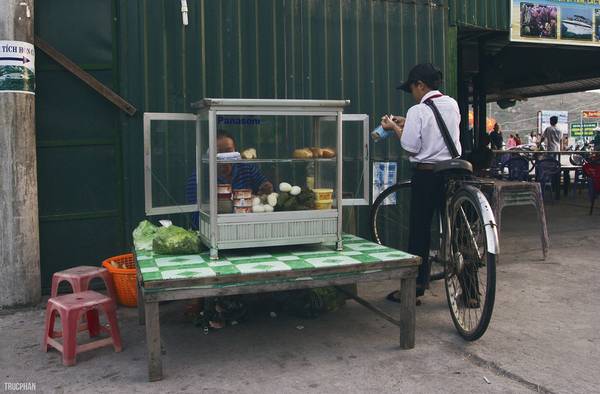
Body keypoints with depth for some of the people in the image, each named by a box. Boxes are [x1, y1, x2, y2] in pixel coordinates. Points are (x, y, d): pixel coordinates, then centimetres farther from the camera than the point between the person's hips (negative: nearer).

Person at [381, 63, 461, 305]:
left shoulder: (418, 111, -11)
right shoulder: (452, 105, 8)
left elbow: (411, 147, -12)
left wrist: (395, 128, 1)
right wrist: (406, 123, 20)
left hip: (426, 174, -6)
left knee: (419, 230, 2)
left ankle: (415, 287, 7)